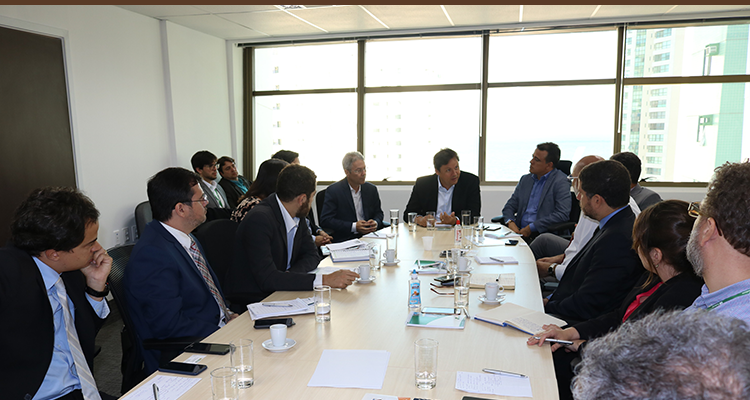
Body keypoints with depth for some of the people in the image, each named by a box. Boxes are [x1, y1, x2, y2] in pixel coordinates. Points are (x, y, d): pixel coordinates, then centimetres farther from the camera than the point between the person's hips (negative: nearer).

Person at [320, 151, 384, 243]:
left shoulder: (371, 189, 10)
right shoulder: (333, 191, -5)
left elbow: (378, 213, 20)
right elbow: (325, 220, -10)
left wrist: (375, 223, -5)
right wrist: (354, 227, -17)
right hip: (344, 240, -5)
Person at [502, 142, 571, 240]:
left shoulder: (560, 181, -3)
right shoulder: (525, 179, 18)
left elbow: (562, 214, -13)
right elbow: (510, 206, 18)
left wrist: (531, 227, -16)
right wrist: (510, 222, -6)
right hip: (520, 232, 6)